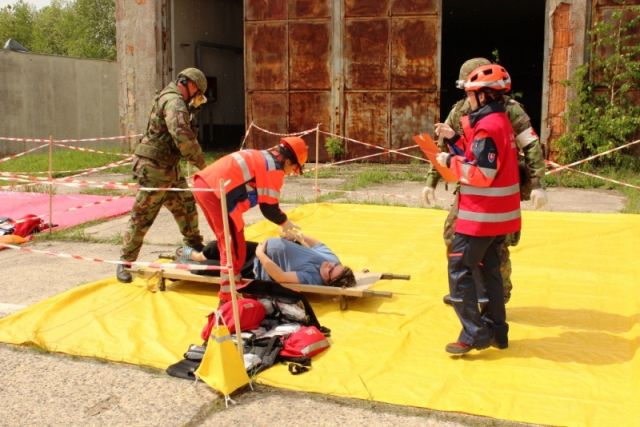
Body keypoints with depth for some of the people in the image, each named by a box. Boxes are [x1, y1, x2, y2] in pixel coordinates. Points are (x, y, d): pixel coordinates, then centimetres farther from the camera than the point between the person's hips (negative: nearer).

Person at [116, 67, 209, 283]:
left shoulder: (172, 99, 15)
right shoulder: (174, 101, -17)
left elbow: (181, 131, 17)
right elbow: (182, 136, -30)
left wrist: (192, 107, 11)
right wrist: (201, 163, -23)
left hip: (169, 168, 10)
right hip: (154, 168, -10)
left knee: (186, 206, 18)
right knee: (142, 216, -3)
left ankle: (195, 247, 34)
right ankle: (125, 262, 5)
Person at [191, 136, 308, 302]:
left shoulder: (261, 157, 26)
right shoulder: (275, 169, -2)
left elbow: (264, 199, 31)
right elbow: (268, 207, -1)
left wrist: (282, 218, 31)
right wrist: (285, 222, 18)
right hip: (216, 192, -10)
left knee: (227, 242, 23)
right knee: (235, 249, 0)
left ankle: (233, 284, 37)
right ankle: (228, 299, 3)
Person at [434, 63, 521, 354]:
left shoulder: (487, 127, -19)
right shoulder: (499, 121, 12)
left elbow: (482, 174, -23)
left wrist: (450, 162, -13)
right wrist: (454, 138, 10)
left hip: (481, 215, -10)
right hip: (498, 214, 10)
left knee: (460, 269, -3)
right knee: (489, 269, 17)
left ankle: (474, 334, -1)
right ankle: (496, 330, 24)